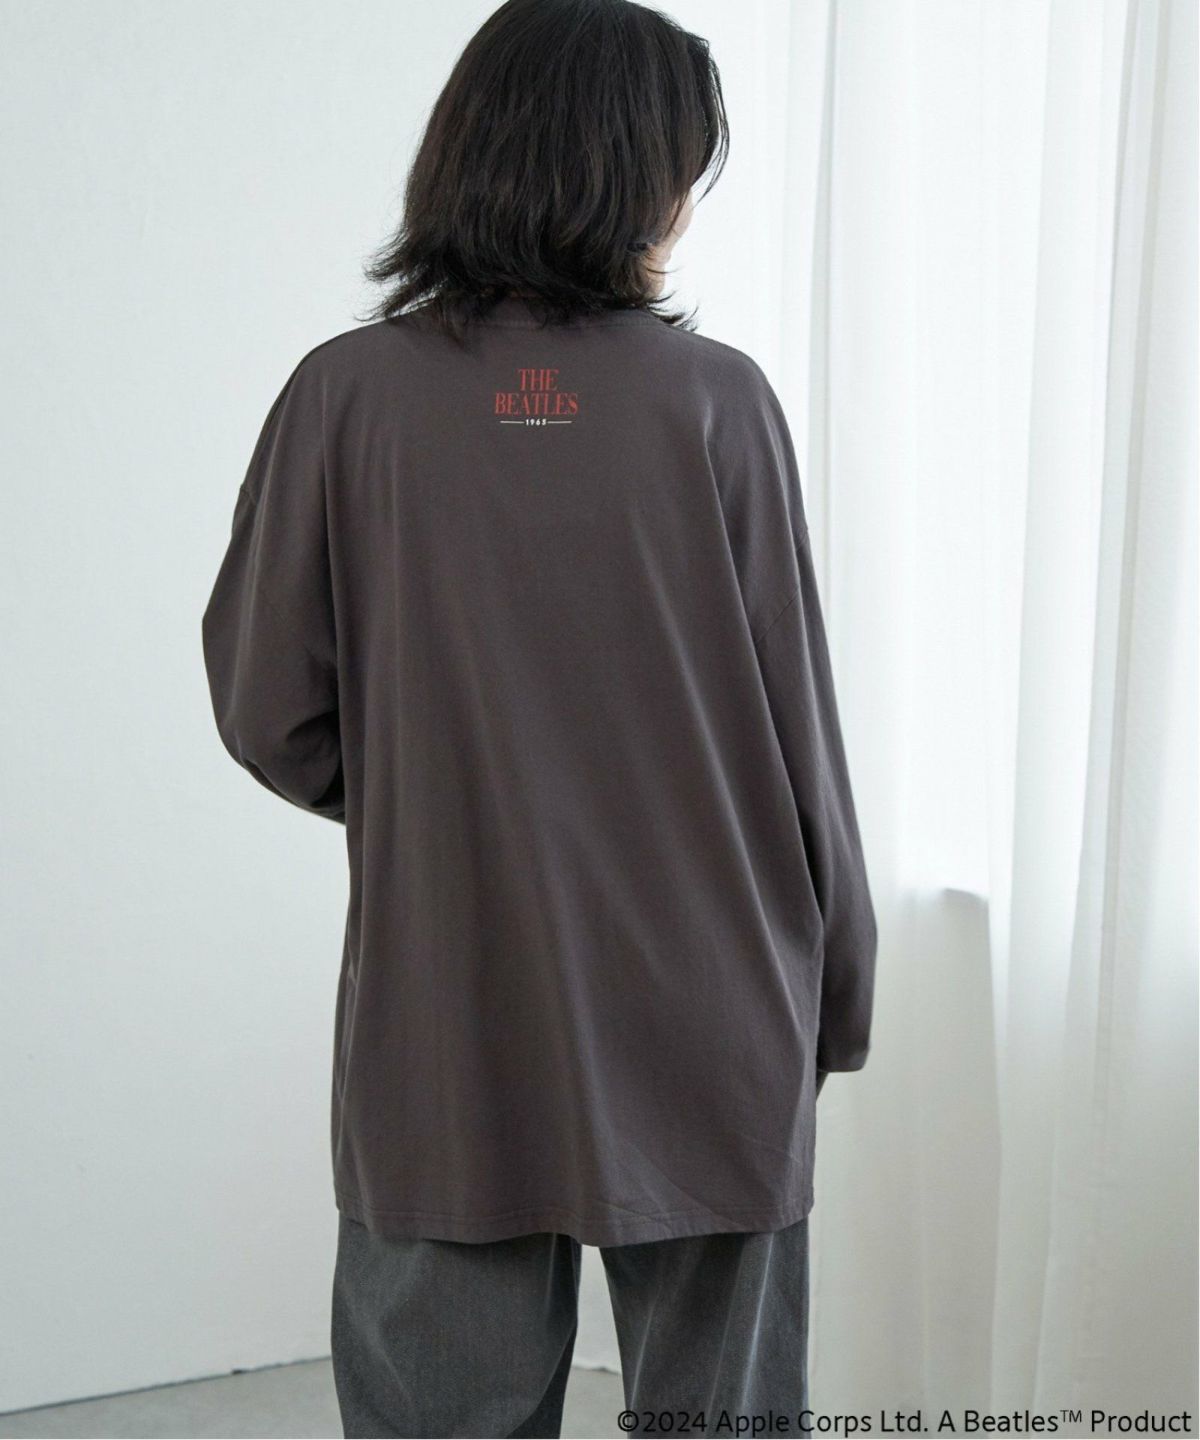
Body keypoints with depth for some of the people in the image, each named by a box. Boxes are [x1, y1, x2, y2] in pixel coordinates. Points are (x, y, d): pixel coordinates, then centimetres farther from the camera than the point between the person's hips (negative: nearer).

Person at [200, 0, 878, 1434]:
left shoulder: (349, 396, -7)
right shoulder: (716, 398, -8)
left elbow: (270, 715, -3)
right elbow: (796, 726, -4)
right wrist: (838, 990, 9)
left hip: (446, 1039, 1)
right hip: (705, 1036, 0)